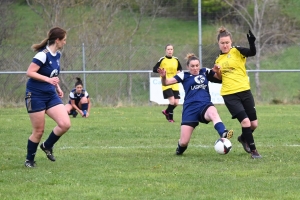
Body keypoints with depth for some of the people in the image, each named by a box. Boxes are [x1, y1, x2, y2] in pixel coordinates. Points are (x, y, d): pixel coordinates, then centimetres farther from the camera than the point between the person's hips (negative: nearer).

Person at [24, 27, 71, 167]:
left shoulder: (57, 54, 8)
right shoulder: (43, 55, -18)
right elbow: (30, 72, -23)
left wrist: (58, 87, 12)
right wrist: (48, 79, -30)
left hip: (51, 95, 7)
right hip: (36, 96, -7)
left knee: (65, 124, -9)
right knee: (38, 131, -1)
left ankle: (47, 146, 16)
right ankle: (29, 160, 20)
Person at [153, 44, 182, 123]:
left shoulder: (176, 60, 7)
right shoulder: (162, 60, -5)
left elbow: (180, 68, 22)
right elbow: (154, 69, -4)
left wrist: (179, 71, -1)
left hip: (175, 84, 4)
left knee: (176, 102, -1)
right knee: (172, 101, -17)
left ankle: (166, 112, 29)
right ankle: (170, 118, 3)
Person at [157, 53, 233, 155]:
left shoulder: (205, 72, 15)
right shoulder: (184, 76, 8)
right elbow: (166, 82, 0)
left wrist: (217, 71, 0)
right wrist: (163, 77, -22)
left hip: (205, 105, 1)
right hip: (190, 109, -1)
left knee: (213, 112, -40)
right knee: (184, 142, -4)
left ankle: (223, 134, -64)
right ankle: (180, 148, 34)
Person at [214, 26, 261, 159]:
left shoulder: (237, 51, -1)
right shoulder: (218, 59, 11)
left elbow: (252, 53, -21)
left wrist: (252, 42, -41)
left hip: (244, 91, -1)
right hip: (229, 95, 1)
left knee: (254, 124, 5)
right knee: (246, 121, -15)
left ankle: (243, 138, 37)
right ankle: (253, 150, -2)